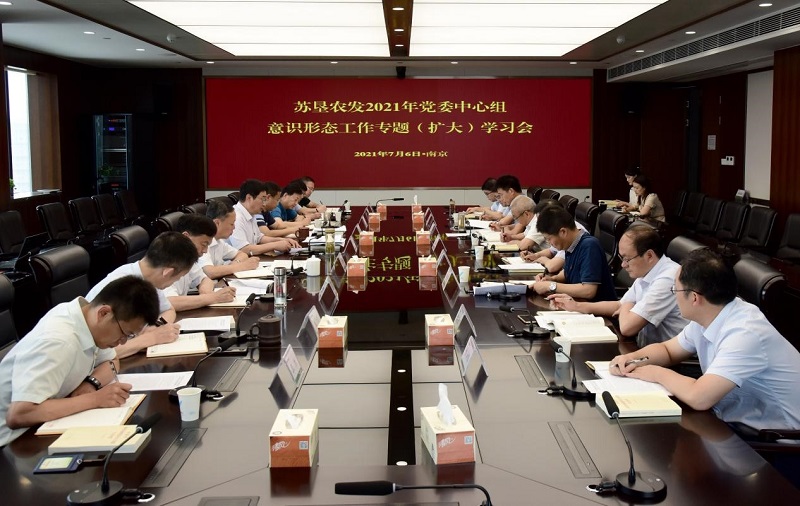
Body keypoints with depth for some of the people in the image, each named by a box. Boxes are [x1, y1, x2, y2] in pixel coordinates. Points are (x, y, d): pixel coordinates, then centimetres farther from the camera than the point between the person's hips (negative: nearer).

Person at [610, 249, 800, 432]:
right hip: (735, 422, 7)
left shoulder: (745, 334, -27)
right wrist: (633, 358, -4)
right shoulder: (706, 317, -1)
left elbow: (698, 398, -34)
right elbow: (667, 350, 16)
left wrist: (658, 373, -16)